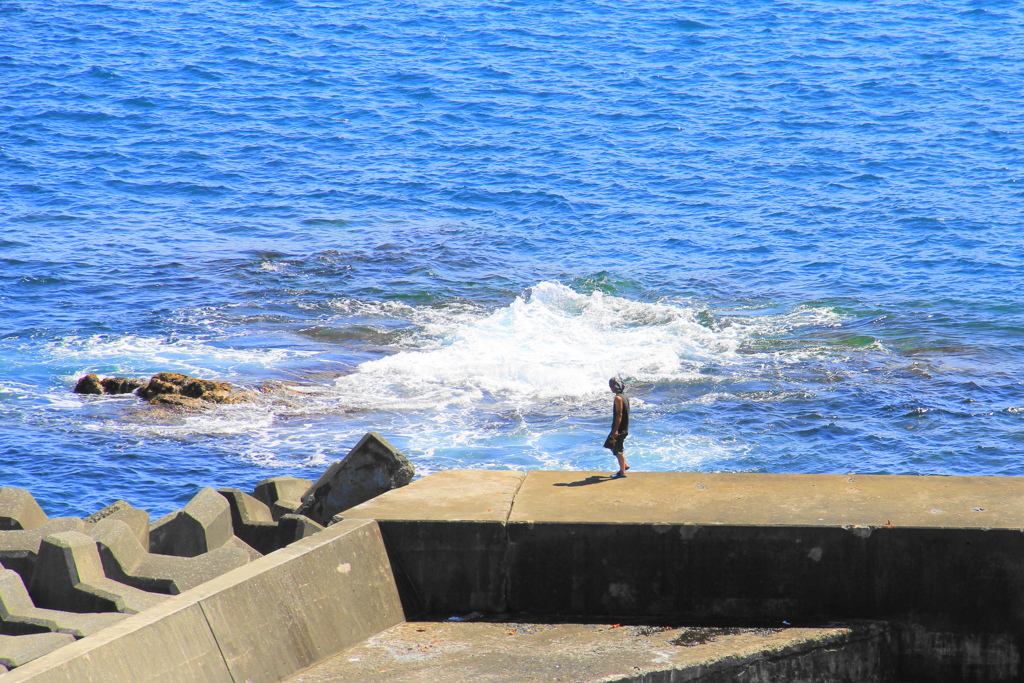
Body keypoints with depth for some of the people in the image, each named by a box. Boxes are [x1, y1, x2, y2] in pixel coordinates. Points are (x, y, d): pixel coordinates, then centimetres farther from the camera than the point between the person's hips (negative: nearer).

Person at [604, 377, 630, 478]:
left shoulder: (618, 398, -19)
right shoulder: (625, 397, 10)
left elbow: (619, 415, -23)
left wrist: (616, 430, -22)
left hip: (619, 429, -10)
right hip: (624, 428, 10)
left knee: (618, 450, 1)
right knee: (610, 445, 21)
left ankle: (622, 472, 10)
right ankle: (624, 465, 25)